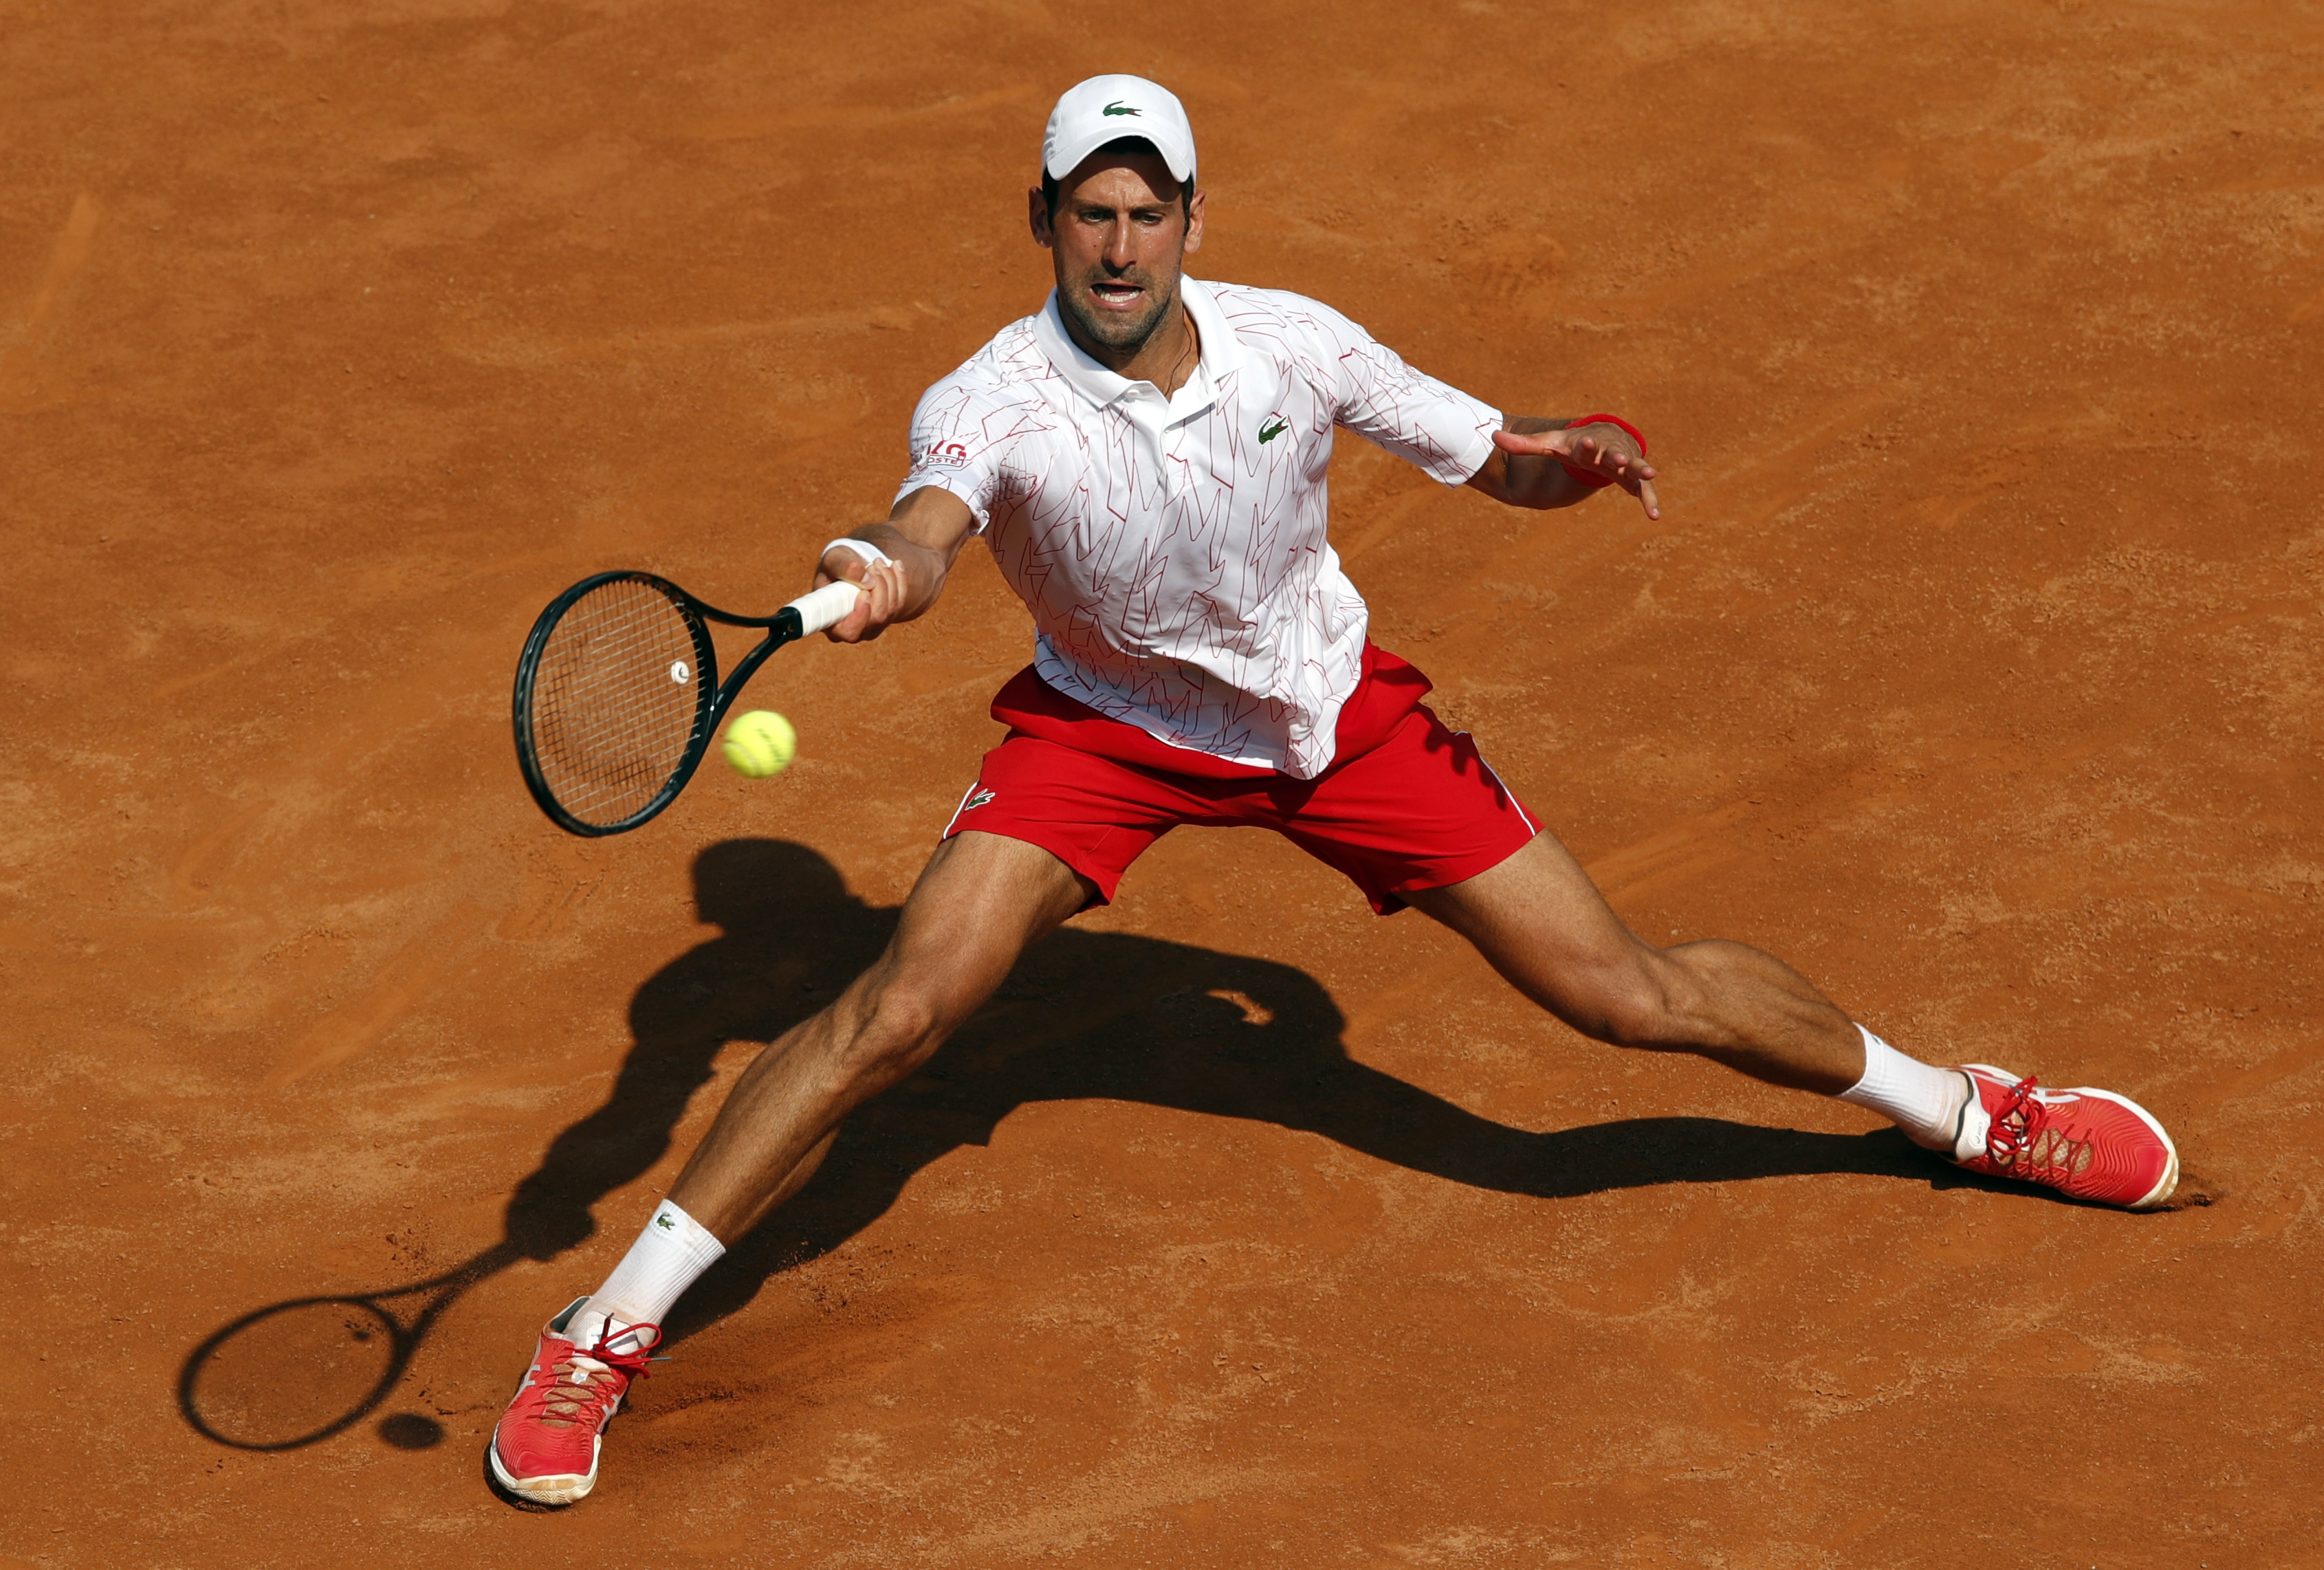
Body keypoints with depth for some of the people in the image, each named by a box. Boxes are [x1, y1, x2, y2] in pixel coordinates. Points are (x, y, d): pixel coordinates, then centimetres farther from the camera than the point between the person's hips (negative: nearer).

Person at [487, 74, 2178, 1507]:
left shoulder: (1295, 346, -19)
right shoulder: (995, 399, -28)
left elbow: (1492, 457, -5)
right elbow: (926, 527, -50)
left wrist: (1569, 454, -29)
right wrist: (878, 573, -74)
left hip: (1332, 714, 1)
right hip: (1105, 720, -1)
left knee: (1630, 995, -2)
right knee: (900, 1004, -21)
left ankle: (1961, 1109, 23)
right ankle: (606, 1335, -10)